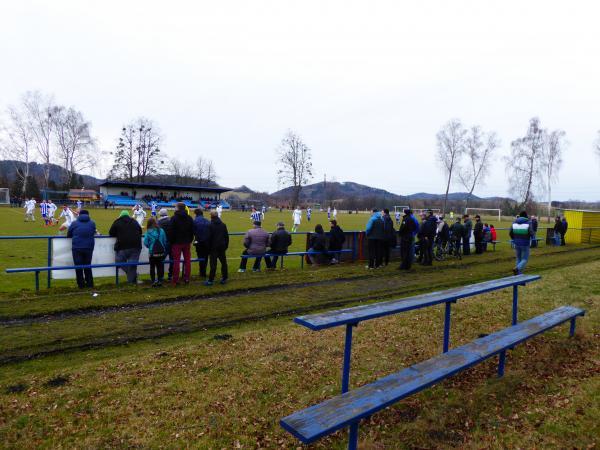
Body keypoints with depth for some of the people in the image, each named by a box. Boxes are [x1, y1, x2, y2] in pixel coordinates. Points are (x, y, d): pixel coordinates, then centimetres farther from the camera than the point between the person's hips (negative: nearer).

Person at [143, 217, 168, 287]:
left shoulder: (148, 232, -11)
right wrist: (165, 251, 10)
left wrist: (149, 246, 13)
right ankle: (160, 281, 14)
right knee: (160, 266, 12)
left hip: (152, 253, -2)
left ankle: (153, 281, 10)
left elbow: (146, 243, -9)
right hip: (161, 252, 2)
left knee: (152, 267, 10)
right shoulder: (161, 231, -5)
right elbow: (165, 241, 0)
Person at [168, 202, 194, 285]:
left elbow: (171, 231, -11)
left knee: (176, 261, 0)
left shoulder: (174, 218, -10)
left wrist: (170, 241, -2)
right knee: (187, 260, 10)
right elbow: (192, 231, 8)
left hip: (177, 242, -4)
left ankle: (175, 280, 3)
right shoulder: (189, 218, 6)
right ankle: (187, 278, 14)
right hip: (187, 242, 4)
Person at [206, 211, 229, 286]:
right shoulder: (223, 225, 5)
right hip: (222, 247, 4)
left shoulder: (211, 225, -9)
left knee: (213, 264, -4)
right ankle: (224, 279, 16)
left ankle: (211, 280, -3)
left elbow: (209, 237, -9)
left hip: (214, 247, -4)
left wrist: (208, 247, 0)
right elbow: (227, 237, 8)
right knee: (223, 262, 11)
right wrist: (226, 246, 15)